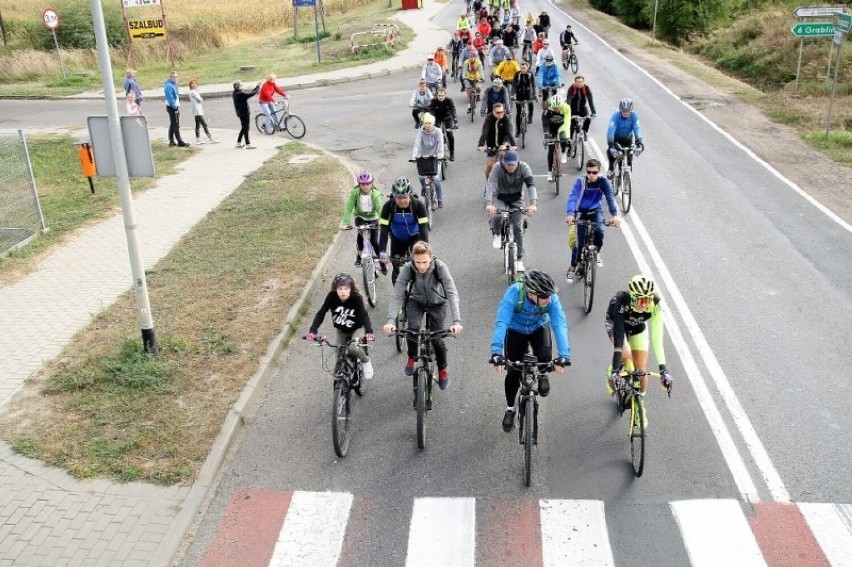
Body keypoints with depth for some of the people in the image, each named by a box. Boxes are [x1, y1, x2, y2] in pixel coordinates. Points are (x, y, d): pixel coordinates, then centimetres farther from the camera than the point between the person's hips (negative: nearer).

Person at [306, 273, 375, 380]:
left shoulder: (356, 298, -29)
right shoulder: (332, 296, -24)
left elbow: (364, 315, -37)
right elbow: (321, 313, -26)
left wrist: (369, 331, -54)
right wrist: (312, 330, -39)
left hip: (357, 328, -3)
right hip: (340, 330, 3)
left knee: (353, 348, -28)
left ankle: (366, 361, 3)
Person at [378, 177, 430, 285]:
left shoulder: (418, 205, -28)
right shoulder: (388, 206, -27)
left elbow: (424, 228, -32)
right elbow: (384, 229, -30)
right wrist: (382, 252, -40)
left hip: (415, 237, -1)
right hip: (397, 239, 1)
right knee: (397, 269, 1)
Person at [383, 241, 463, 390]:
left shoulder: (440, 267, -32)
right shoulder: (408, 268, -29)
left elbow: (452, 293, -37)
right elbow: (396, 294, -31)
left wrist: (456, 321, -48)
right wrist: (390, 320, -44)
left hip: (437, 303, -1)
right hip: (416, 301, 1)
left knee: (436, 338, -10)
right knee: (413, 328, -24)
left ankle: (443, 370, 19)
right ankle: (411, 358, 6)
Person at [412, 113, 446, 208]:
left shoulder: (438, 132, -10)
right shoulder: (420, 132, -9)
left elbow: (440, 145, -19)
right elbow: (416, 145, -20)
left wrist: (440, 156, -36)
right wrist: (414, 156, -36)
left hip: (435, 158, -1)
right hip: (423, 157, 1)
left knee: (436, 178, -13)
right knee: (421, 177, -15)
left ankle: (440, 200, 3)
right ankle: (423, 187, 24)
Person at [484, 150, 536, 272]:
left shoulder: (524, 167, -22)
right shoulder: (497, 168, -25)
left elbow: (531, 185, -31)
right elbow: (490, 184, -36)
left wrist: (532, 204, -47)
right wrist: (488, 204, -52)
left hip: (516, 198, 1)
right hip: (500, 197, -1)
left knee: (518, 227, -7)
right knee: (496, 215, -31)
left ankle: (519, 259, 3)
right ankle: (496, 234, 4)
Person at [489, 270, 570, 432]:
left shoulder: (552, 298, -33)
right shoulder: (514, 293, -38)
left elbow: (560, 325, -38)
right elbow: (501, 322, -44)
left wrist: (564, 355, -50)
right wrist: (497, 352, -54)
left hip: (539, 328, 1)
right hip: (516, 330, -1)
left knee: (545, 357, -26)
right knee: (514, 371, -2)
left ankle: (542, 375, 11)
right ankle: (510, 408, 23)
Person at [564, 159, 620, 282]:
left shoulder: (603, 181, -18)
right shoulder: (580, 182, -21)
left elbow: (610, 197, -29)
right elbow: (572, 197, -33)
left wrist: (615, 215, -46)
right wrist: (569, 214, -51)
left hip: (596, 212, 1)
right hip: (582, 212, -1)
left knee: (599, 231, -28)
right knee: (579, 243, -7)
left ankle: (596, 252, 3)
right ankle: (573, 267, 15)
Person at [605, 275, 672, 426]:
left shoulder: (655, 303, -36)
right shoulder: (620, 301, -42)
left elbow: (657, 337, -36)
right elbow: (618, 337, -44)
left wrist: (663, 369, -42)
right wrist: (615, 371, -48)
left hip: (638, 328, 2)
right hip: (616, 324, -2)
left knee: (641, 371, -2)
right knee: (626, 354, -31)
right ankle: (612, 374, 2)